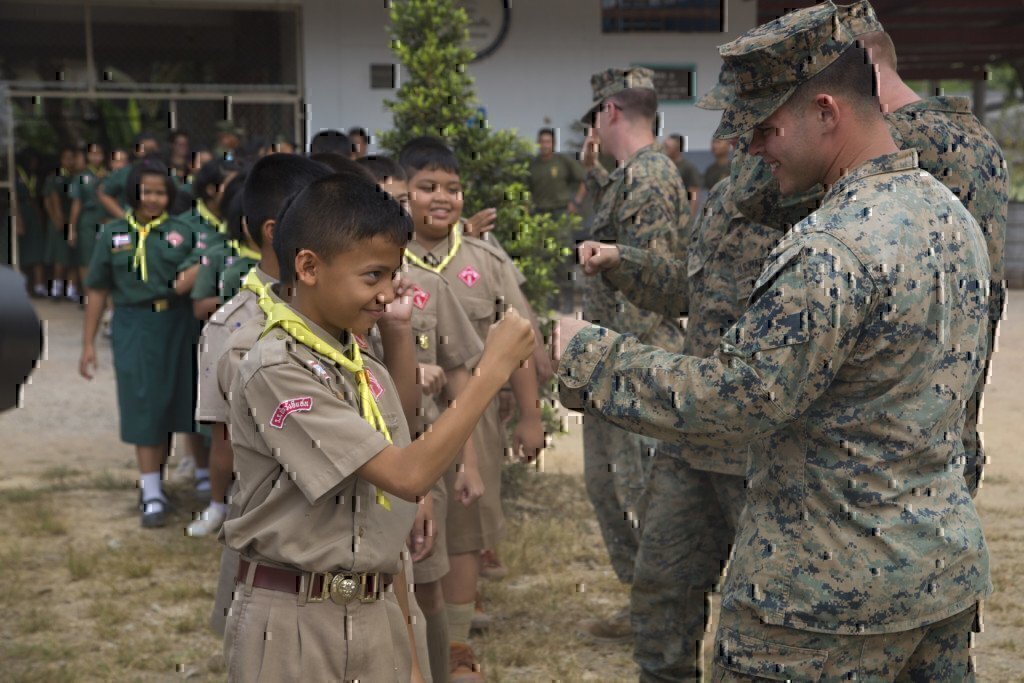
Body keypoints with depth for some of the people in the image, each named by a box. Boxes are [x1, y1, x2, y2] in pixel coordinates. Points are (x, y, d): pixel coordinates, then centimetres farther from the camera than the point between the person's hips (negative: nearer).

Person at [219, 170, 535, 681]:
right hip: (294, 625, -7)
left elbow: (384, 523, 10)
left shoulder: (372, 377, 7)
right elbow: (408, 476, -23)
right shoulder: (275, 370, -17)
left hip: (375, 620, 7)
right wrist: (493, 369, -20)